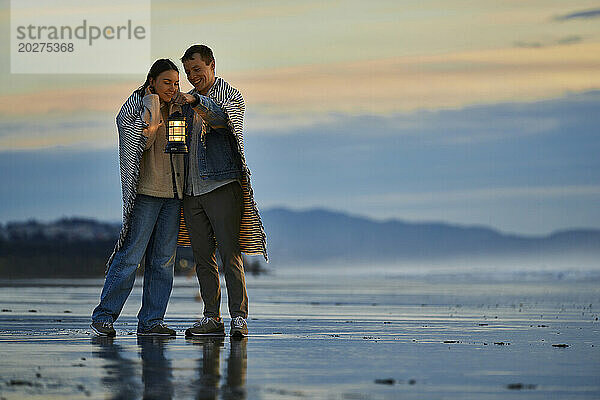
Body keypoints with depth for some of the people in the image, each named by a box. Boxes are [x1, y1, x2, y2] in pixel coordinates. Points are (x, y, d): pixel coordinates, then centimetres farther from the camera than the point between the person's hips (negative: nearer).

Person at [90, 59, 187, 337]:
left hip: (173, 194, 6)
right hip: (145, 191, -6)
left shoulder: (177, 110, 16)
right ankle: (104, 315, -3)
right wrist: (152, 104, -15)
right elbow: (142, 139, -16)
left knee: (163, 259, 4)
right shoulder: (136, 105, -2)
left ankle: (151, 320, 8)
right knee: (130, 256, -9)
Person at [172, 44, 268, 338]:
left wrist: (197, 101, -37)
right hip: (191, 189, 6)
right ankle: (212, 319, 9)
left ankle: (239, 316, -9)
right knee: (203, 257, 5)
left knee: (230, 254, -10)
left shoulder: (231, 96, 1)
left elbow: (223, 116, -22)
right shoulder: (187, 102, 21)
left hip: (222, 184, -6)